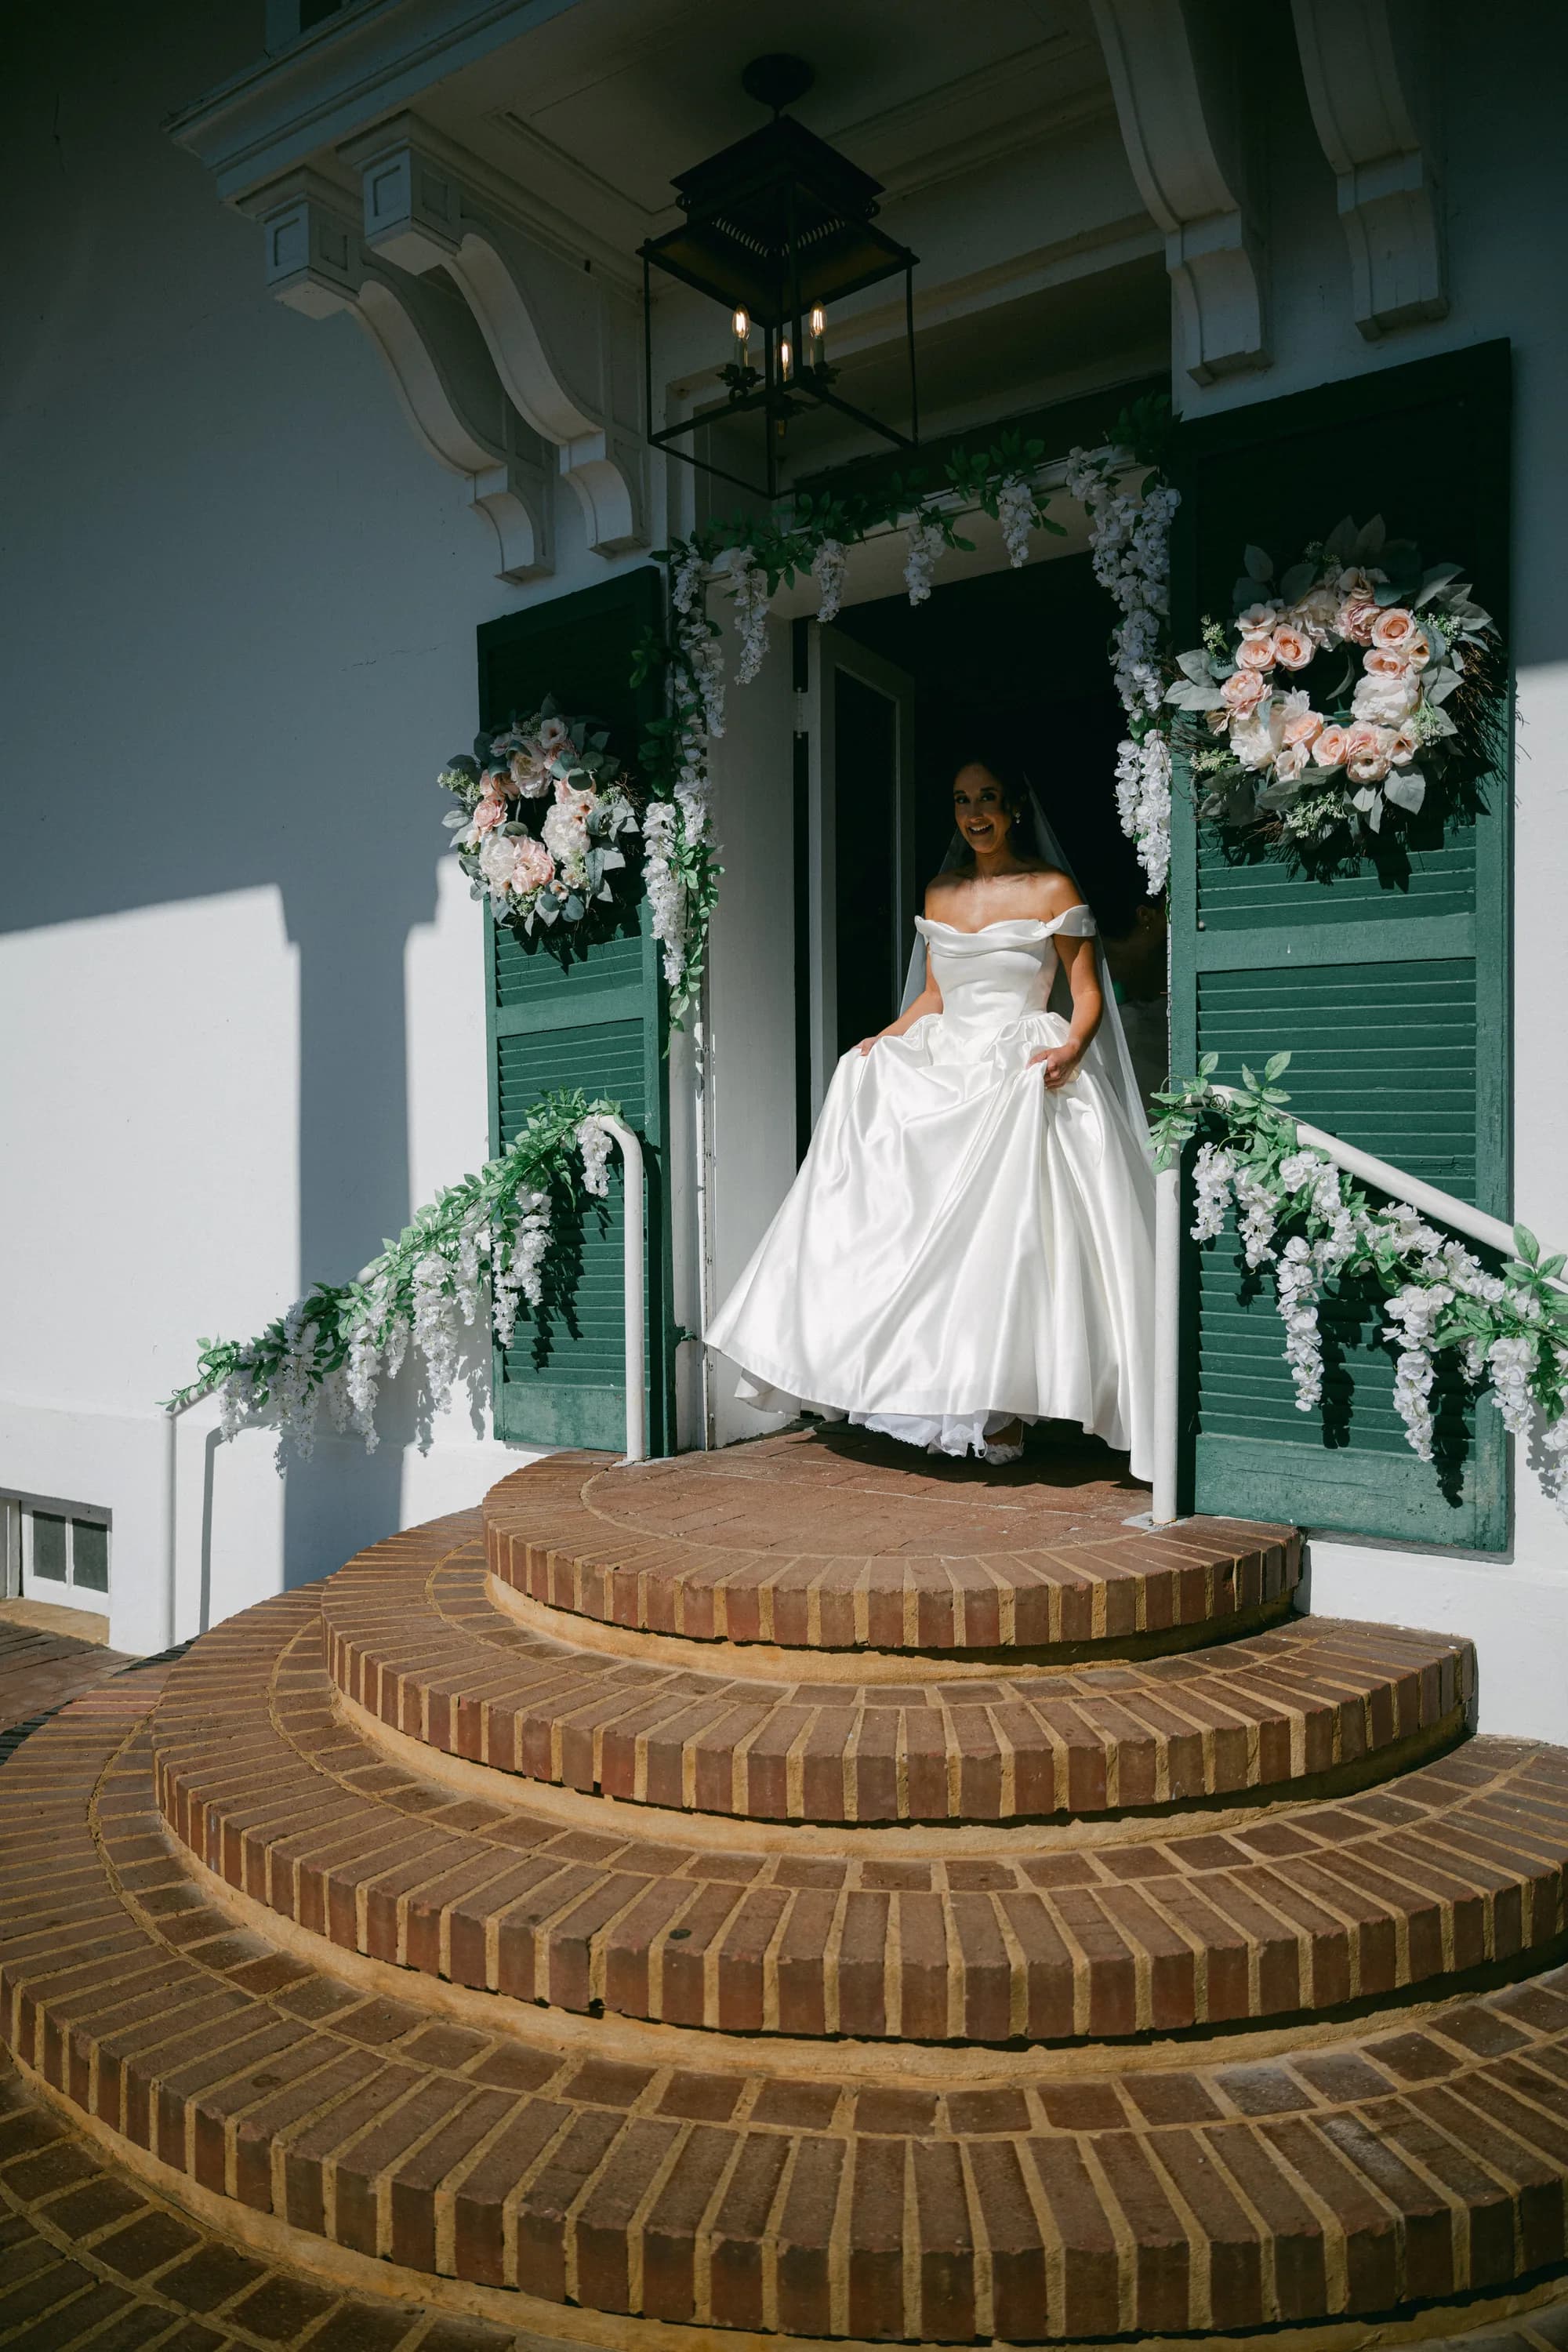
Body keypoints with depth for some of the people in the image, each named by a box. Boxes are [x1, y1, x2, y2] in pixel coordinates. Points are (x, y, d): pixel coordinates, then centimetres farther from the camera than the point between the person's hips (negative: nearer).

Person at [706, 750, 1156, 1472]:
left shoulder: (1053, 890, 1)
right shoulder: (939, 895, 16)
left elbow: (1088, 994, 0)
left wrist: (1071, 1048, -19)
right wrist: (881, 1040, 7)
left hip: (1021, 1077, -5)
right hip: (942, 1073, 6)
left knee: (1004, 1231, -16)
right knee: (907, 1214, -7)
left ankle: (1002, 1411, -8)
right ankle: (932, 1395, -1)